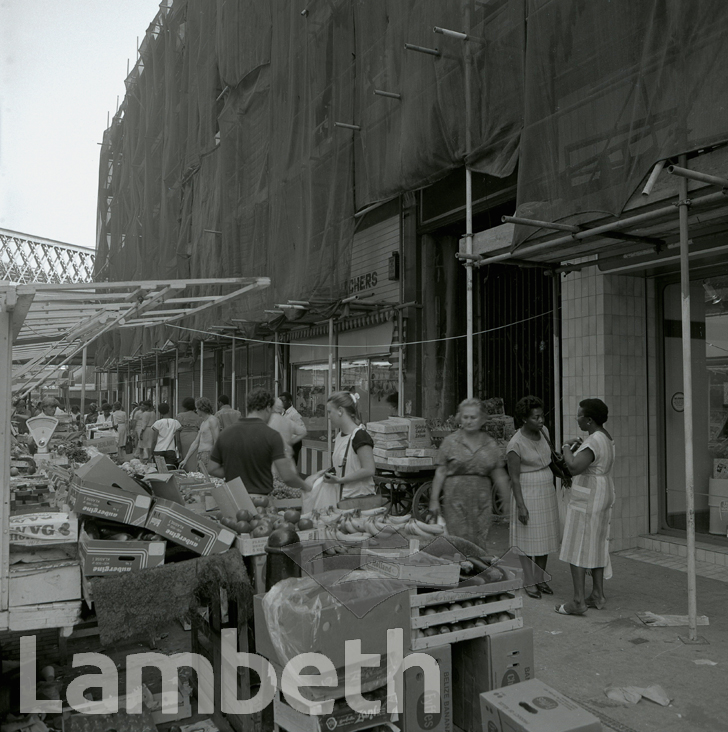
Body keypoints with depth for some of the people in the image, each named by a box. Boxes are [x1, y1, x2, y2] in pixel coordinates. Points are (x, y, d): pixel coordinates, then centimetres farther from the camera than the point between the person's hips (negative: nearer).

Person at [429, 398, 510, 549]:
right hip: (456, 500, -2)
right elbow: (440, 472, 1)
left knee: (479, 543, 3)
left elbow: (499, 475, 12)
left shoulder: (490, 444, 9)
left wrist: (508, 502, 10)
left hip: (482, 501, 2)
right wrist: (434, 500, -2)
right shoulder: (450, 442, 2)